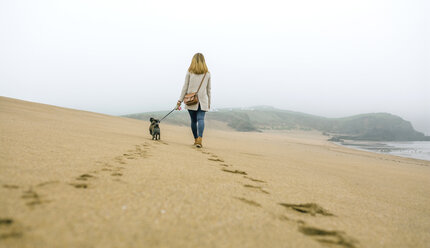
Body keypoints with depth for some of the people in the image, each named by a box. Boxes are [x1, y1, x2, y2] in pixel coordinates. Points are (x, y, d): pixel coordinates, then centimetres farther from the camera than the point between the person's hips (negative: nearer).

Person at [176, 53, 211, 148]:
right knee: (201, 119, -8)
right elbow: (208, 89, 11)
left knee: (193, 120, 9)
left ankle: (196, 140, 17)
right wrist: (209, 103, 19)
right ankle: (200, 138, -28)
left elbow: (185, 87, 1)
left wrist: (180, 100, 4)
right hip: (203, 101, 0)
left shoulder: (190, 72, 3)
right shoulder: (207, 73, 8)